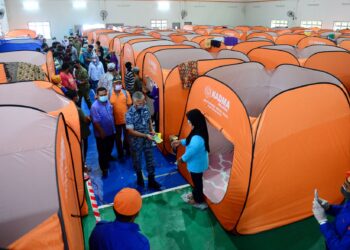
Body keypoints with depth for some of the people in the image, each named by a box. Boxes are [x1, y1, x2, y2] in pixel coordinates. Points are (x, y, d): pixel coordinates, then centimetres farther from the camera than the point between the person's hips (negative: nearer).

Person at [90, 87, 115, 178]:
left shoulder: (107, 102, -5)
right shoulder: (95, 107, -28)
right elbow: (96, 122, -25)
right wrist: (101, 132, -20)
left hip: (111, 131, 7)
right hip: (101, 134, -7)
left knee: (110, 147, 29)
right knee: (102, 152, 9)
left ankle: (108, 156, 58)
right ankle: (104, 169, 25)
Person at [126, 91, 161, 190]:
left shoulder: (146, 108, -7)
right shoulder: (129, 114, -23)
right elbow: (131, 131, -23)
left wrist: (151, 130, -5)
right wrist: (145, 135, -26)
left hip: (147, 139, 4)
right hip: (136, 141, -4)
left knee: (150, 159, 12)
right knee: (137, 160, 16)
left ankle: (151, 181, 26)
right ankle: (139, 177, 41)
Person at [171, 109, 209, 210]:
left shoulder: (197, 138, -36)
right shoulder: (199, 132, -3)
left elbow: (191, 151, -30)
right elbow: (190, 141, 14)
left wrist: (182, 159, -13)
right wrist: (180, 142, 12)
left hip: (197, 163, -9)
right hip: (197, 162, 9)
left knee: (197, 181, 12)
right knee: (196, 180, 27)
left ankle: (198, 201, 32)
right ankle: (195, 194, 48)